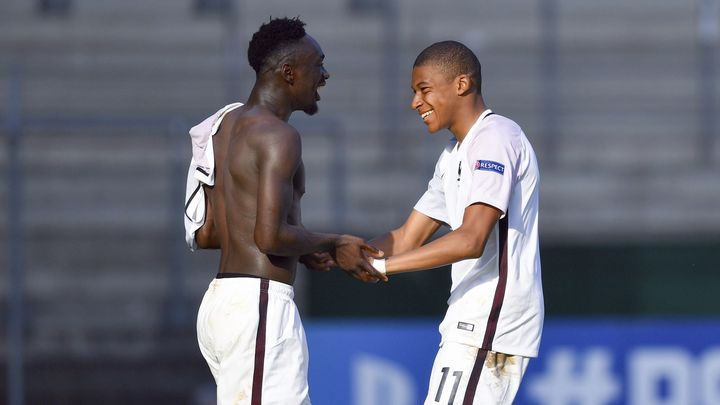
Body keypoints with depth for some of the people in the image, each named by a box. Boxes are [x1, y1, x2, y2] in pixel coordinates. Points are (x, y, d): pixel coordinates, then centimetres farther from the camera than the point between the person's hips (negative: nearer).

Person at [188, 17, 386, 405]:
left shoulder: (225, 126, 16)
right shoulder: (278, 136, -13)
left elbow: (204, 234, 20)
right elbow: (270, 237, -22)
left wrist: (299, 250, 20)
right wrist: (330, 244, -5)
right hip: (260, 305, -10)